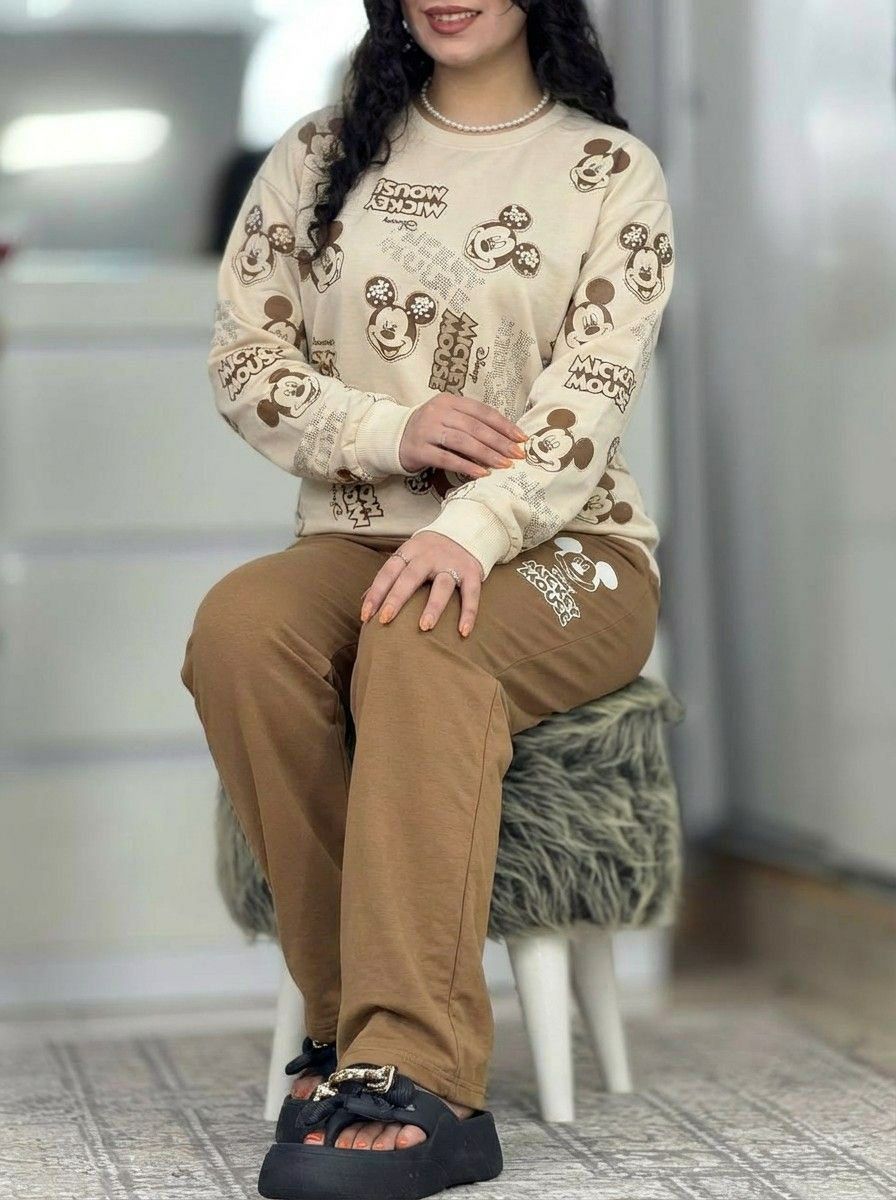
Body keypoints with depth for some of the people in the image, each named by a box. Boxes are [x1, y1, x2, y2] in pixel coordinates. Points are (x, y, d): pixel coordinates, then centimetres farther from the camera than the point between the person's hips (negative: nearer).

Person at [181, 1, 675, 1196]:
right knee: (239, 622, -32)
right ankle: (354, 1019, -29)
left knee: (419, 640, -38)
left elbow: (593, 392, -10)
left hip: (559, 554, -3)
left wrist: (468, 531, -29)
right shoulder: (320, 156, 14)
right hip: (355, 541, 3)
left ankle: (415, 1077, -47)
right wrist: (389, 430, -13)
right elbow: (243, 363, 8)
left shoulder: (613, 172, 4)